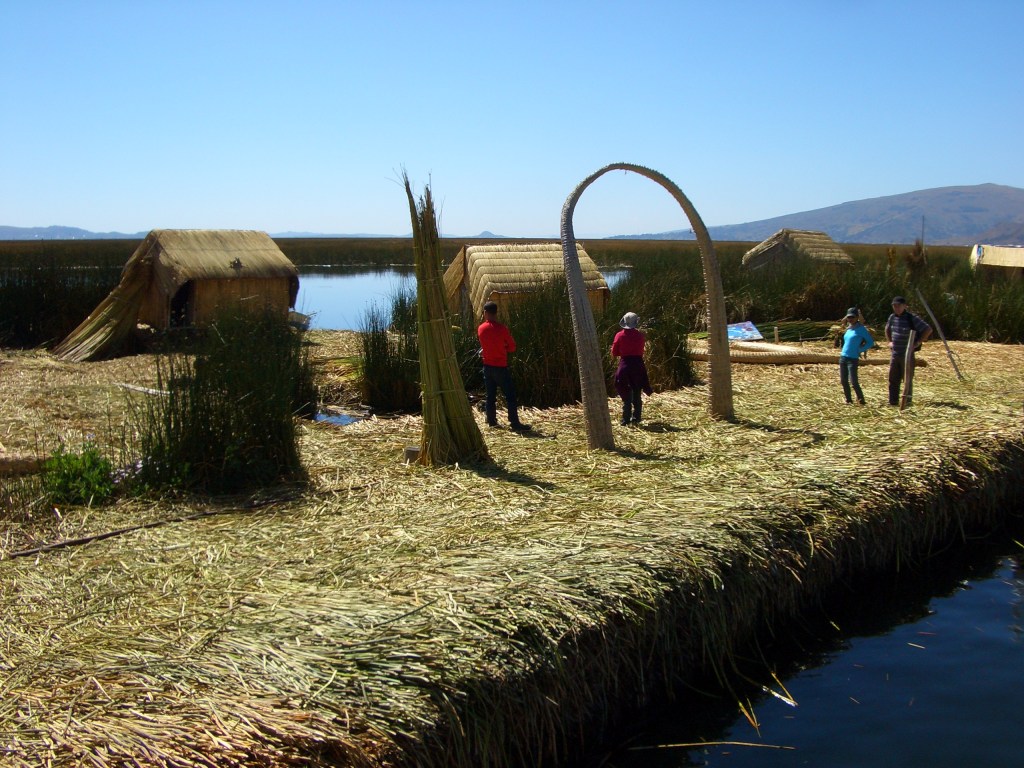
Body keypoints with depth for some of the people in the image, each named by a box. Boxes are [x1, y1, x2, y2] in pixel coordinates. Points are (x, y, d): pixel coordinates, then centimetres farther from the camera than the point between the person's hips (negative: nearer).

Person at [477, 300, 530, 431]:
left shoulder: (481, 329, 0)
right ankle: (515, 423, -6)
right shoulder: (501, 329, -14)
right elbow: (512, 347, -5)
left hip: (487, 366, 5)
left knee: (490, 395, 12)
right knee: (510, 395, -2)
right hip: (501, 367, -5)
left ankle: (492, 421, 15)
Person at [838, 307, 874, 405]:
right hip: (843, 357, 7)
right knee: (843, 381, 8)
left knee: (853, 382, -12)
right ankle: (849, 399, 19)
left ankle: (861, 400, 0)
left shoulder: (861, 329, -7)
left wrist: (859, 350, -11)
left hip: (853, 359, -7)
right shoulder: (848, 329, 13)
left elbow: (870, 342, -7)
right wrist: (843, 350, 12)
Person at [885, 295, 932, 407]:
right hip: (895, 354, 6)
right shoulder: (892, 317, 7)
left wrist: (918, 342, -10)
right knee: (893, 379, 9)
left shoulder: (912, 318, -12)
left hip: (907, 354, -6)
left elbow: (928, 329, -10)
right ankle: (893, 402, 17)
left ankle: (907, 402, 6)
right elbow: (887, 329, 29)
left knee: (907, 380, 0)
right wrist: (889, 341, 18)